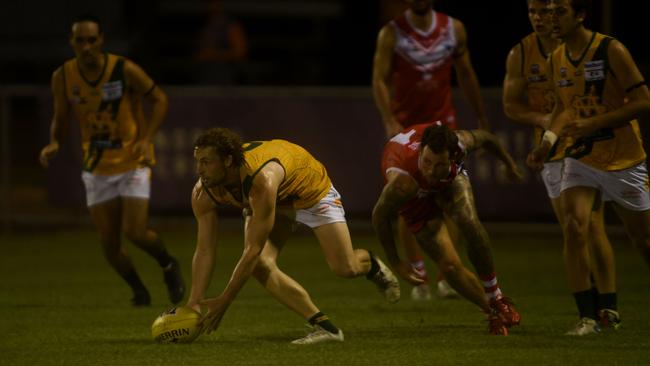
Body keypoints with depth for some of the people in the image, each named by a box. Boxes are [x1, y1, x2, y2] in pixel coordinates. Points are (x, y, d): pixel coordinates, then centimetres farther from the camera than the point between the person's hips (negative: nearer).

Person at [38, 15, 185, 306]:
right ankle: (139, 291, 28)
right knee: (109, 244, 0)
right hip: (97, 168, 3)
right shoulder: (63, 77, -7)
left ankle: (168, 266, 18)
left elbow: (159, 99, -4)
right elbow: (61, 118, 7)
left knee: (135, 232, -15)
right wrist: (54, 143, -15)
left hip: (133, 161, -3)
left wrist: (146, 139, -17)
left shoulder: (125, 70, -17)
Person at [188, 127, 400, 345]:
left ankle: (372, 265, 34)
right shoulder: (203, 194, -28)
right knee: (259, 265, -21)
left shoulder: (262, 180, -48)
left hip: (312, 187, -5)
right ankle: (324, 326, -15)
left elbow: (253, 249, -43)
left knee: (345, 268, -6)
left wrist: (224, 301, -40)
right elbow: (205, 250, -21)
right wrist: (194, 302, -30)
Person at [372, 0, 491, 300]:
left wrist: (481, 118, 14)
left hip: (442, 123, 2)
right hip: (405, 126, -2)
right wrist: (390, 122, -22)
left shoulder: (454, 29, 3)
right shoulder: (392, 34, -5)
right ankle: (419, 277, 4)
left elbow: (466, 75, 13)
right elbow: (380, 80, -10)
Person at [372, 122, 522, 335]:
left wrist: (508, 162, 8)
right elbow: (379, 217, -28)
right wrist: (395, 263, -18)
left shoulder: (460, 143, -38)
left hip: (451, 180, 2)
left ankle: (496, 299, -5)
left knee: (470, 224, -26)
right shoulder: (403, 183, -47)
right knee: (449, 266, -13)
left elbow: (484, 137, -12)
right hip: (416, 195, -2)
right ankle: (493, 313, 10)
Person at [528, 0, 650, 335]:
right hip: (579, 158, 4)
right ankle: (588, 316, -15)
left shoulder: (611, 51, -15)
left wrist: (592, 124, -24)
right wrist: (548, 140, 0)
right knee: (574, 226, -18)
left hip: (623, 160, -4)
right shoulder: (555, 61, 2)